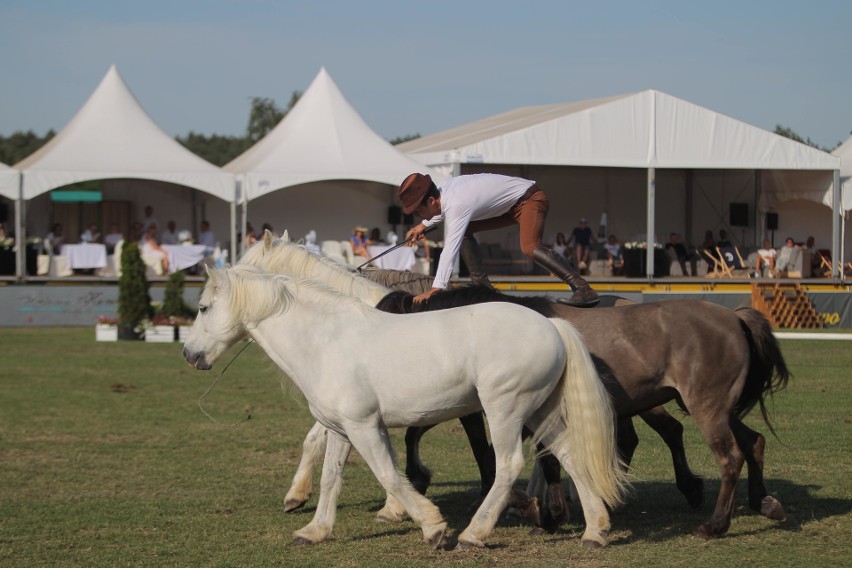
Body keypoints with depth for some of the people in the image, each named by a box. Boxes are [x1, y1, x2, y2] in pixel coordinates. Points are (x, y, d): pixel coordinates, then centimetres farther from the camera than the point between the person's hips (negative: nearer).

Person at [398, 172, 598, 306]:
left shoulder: (456, 206, -31)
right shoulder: (445, 189, -2)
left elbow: (450, 248, -39)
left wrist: (436, 288, -44)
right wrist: (424, 225, 15)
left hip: (530, 198, -11)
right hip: (511, 204, 11)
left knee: (529, 247, -34)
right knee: (464, 231, 9)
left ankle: (583, 289, -37)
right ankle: (480, 283, 11)